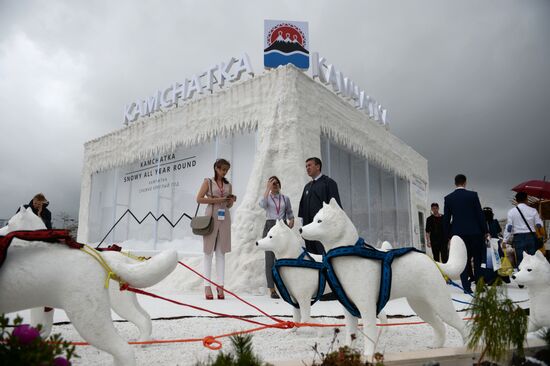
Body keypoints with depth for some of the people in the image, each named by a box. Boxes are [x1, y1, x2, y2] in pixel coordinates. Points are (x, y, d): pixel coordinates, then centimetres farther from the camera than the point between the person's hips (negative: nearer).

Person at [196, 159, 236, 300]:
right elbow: (199, 199, -5)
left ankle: (220, 285, 4)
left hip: (224, 218, 4)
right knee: (209, 252, -1)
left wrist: (232, 200, -4)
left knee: (221, 252, 3)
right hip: (211, 217, -4)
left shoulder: (228, 185, 15)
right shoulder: (208, 182, 3)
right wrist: (217, 200, -12)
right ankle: (207, 286, 1)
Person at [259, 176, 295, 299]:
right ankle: (272, 289, 4)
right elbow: (262, 205, -18)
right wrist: (267, 189, -16)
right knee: (270, 258, -2)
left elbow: (290, 214, 17)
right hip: (270, 227, -1)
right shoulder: (267, 197, 6)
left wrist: (291, 221, -4)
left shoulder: (285, 198, 12)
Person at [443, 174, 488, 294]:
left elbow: (446, 218, 2)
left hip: (458, 233, 1)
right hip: (474, 232, -1)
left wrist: (448, 234, 10)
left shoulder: (448, 198, 1)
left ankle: (466, 287, 2)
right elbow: (480, 214, -2)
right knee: (477, 259, 12)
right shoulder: (473, 195, -3)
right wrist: (485, 230, 5)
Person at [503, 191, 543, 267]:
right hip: (531, 237, 1)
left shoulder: (512, 212, -1)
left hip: (518, 238, -1)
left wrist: (505, 241, -1)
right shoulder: (533, 211, 2)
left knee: (520, 261, 1)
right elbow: (539, 225, 3)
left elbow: (509, 227, -4)